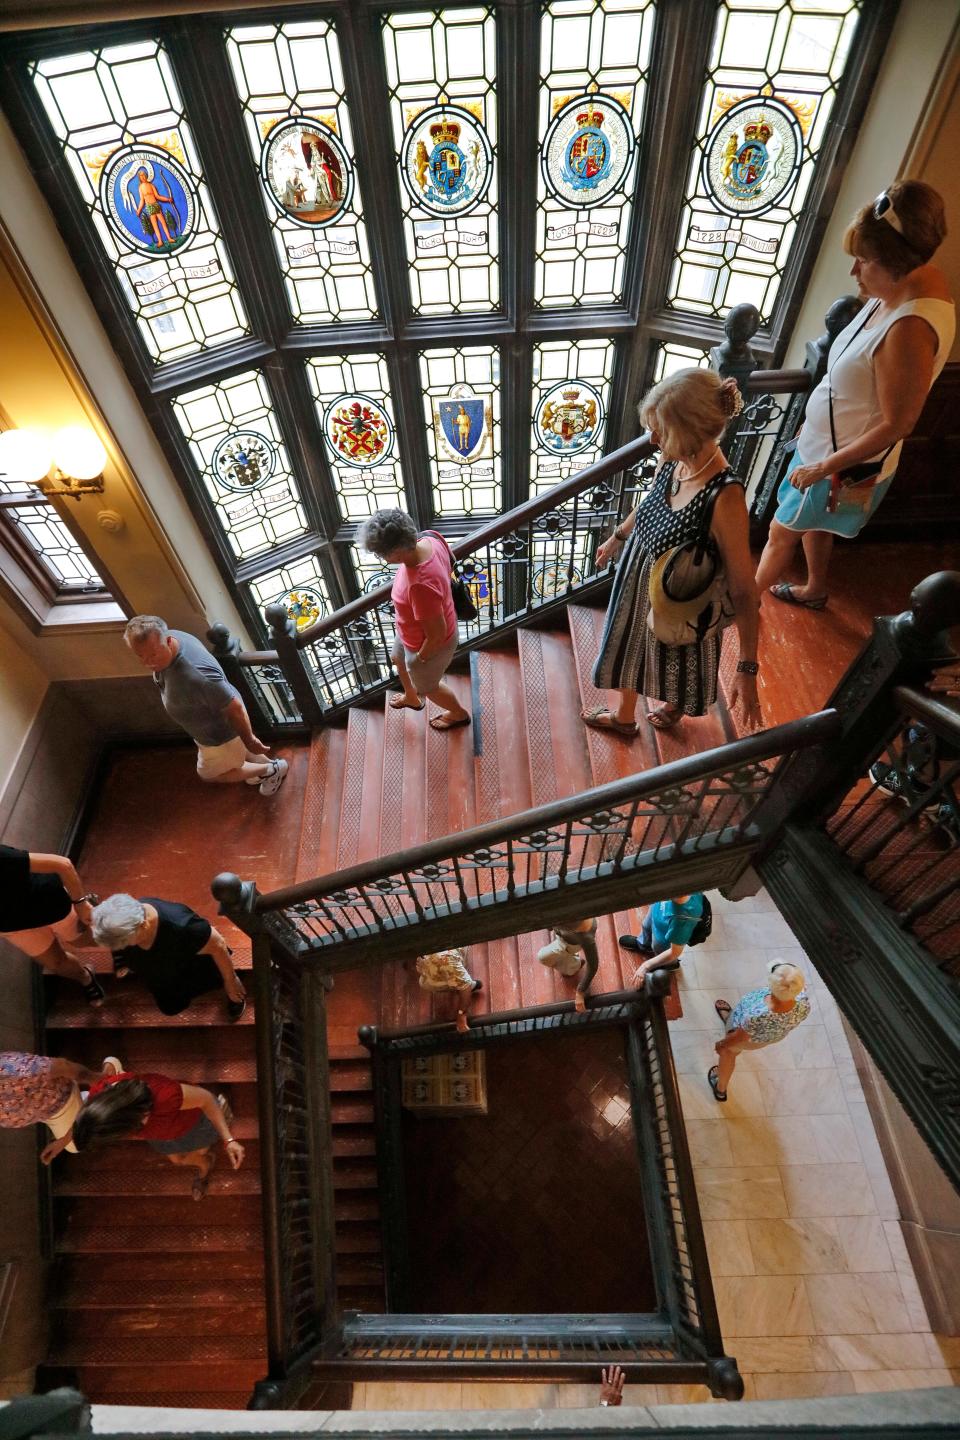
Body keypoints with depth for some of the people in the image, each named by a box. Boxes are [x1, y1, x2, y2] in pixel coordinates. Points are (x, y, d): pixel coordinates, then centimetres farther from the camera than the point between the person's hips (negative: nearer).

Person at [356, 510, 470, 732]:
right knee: (399, 660, 35)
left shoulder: (421, 586, -45)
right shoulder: (430, 540, -21)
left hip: (430, 645, -8)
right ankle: (412, 698, 66)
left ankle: (459, 713, 56)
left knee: (427, 685, 25)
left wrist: (421, 658, -14)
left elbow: (437, 634, -33)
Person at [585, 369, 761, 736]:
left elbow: (743, 590, -29)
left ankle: (674, 706, 60)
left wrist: (747, 667, -26)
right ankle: (623, 716, 58)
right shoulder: (672, 460, -15)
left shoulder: (724, 498, -36)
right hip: (637, 577, 7)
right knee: (629, 647, 29)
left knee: (677, 662, 25)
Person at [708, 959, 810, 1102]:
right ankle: (730, 1018, 73)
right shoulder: (804, 1003, -38)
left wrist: (722, 1045, -6)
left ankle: (721, 1089, 58)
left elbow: (740, 1038, -26)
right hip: (777, 1035, 4)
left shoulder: (756, 1016, -48)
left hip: (751, 1038, -4)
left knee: (729, 1053, 31)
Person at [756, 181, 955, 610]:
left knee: (782, 531, 9)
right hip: (827, 439, 10)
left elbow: (896, 425, -29)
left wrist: (825, 467, -23)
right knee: (813, 521, 28)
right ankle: (815, 590, 52)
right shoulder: (919, 278, -5)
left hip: (848, 460, -10)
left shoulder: (910, 329, -34)